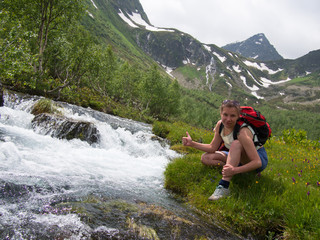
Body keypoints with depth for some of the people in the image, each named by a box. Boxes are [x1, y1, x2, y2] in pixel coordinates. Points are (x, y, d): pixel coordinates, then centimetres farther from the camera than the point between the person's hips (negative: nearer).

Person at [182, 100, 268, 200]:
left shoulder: (242, 132, -32)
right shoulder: (220, 125, -12)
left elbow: (257, 162, -33)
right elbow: (213, 147, 0)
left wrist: (235, 170, -46)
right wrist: (192, 143, -10)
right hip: (239, 157, 7)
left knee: (236, 143, -38)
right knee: (206, 157, -6)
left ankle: (224, 186, -40)